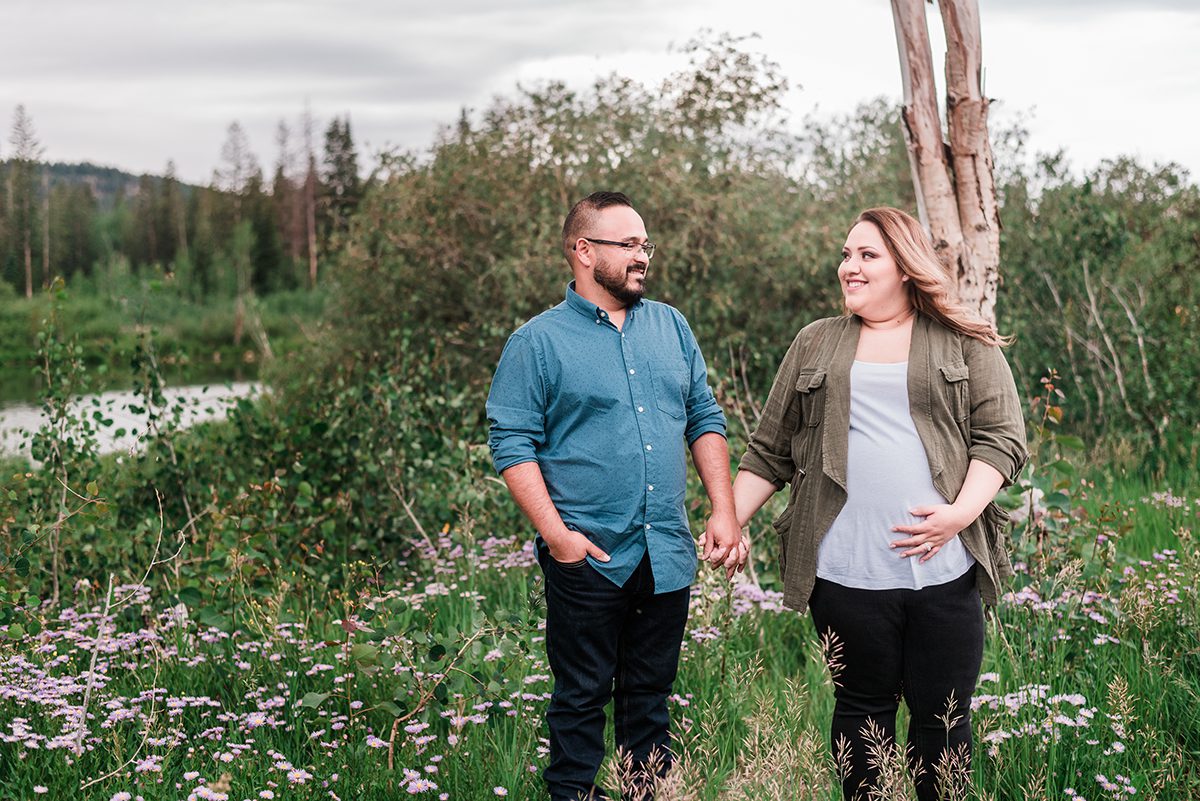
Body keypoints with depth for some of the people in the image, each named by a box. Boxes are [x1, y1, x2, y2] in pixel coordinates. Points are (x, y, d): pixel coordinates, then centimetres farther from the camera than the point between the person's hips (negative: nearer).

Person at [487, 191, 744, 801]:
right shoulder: (537, 343, -6)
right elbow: (512, 442, -9)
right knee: (581, 699, 6)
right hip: (589, 561, -4)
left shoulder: (670, 327, 10)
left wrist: (724, 512, 3)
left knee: (651, 697, 15)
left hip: (667, 557, 4)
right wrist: (555, 533, -17)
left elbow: (705, 420, 12)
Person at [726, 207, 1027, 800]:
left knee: (943, 719, 3)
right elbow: (769, 453, 15)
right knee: (862, 710, 8)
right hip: (846, 573, 1)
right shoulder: (816, 345, 14)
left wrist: (961, 512, -15)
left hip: (943, 568, -1)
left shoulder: (966, 346, 7)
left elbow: (1002, 437, 0)